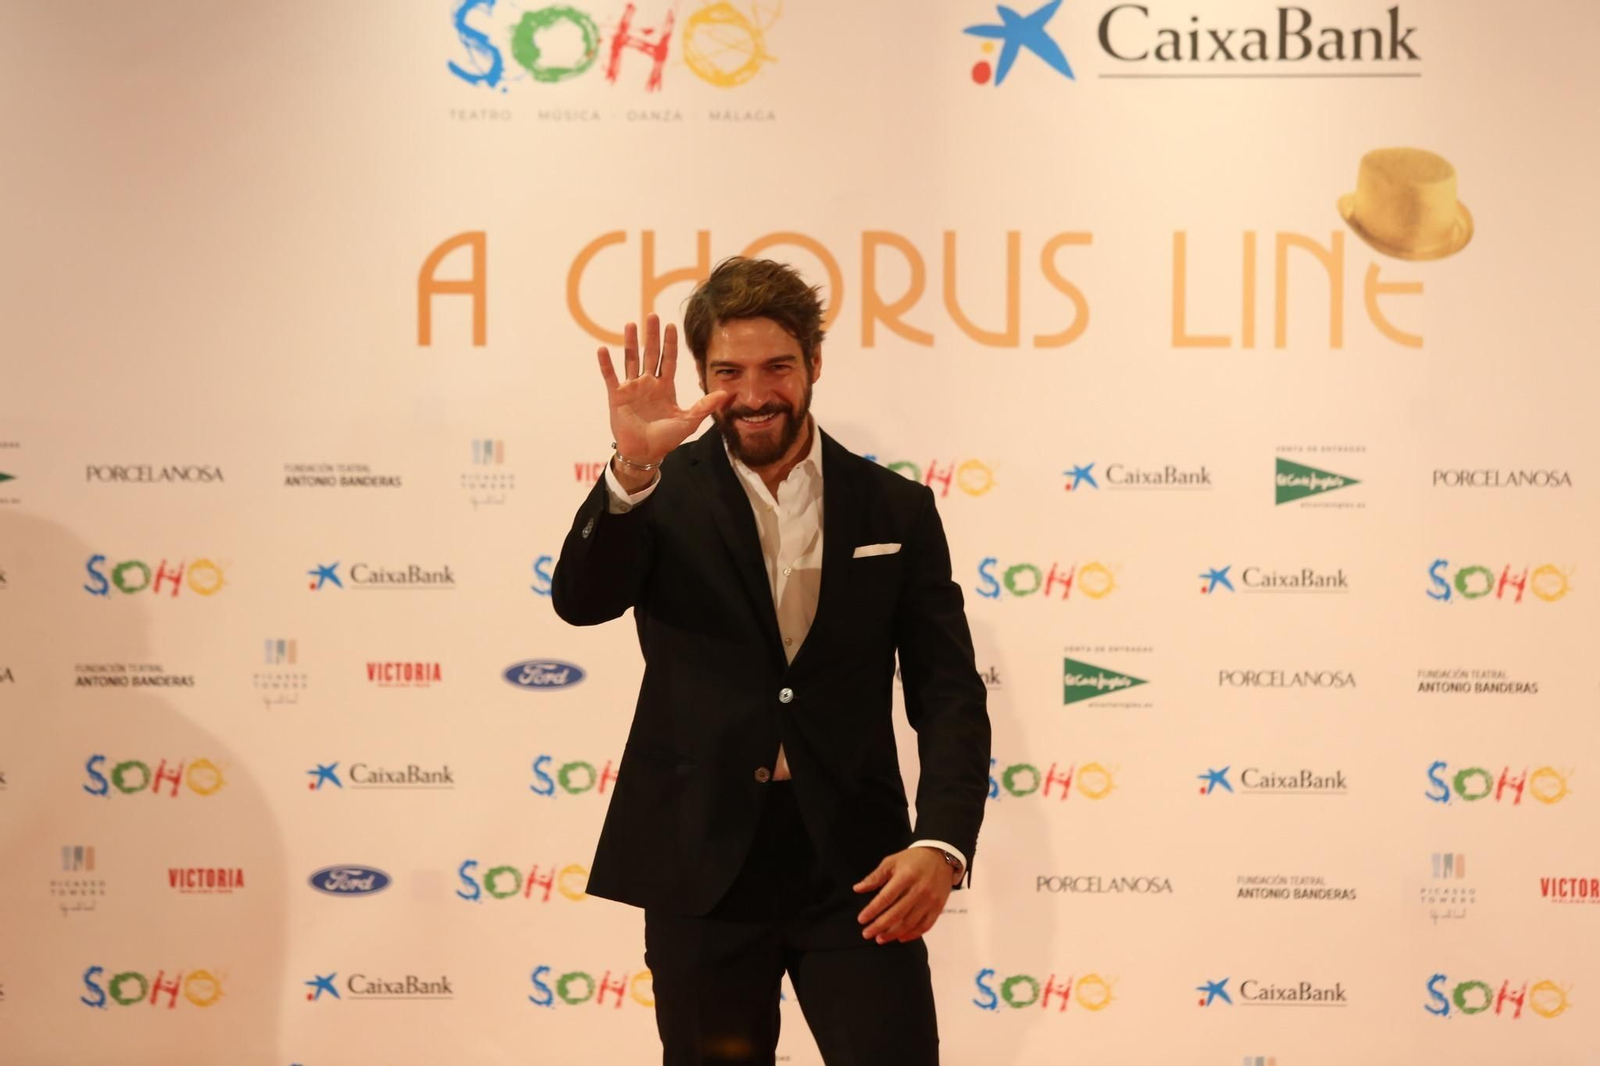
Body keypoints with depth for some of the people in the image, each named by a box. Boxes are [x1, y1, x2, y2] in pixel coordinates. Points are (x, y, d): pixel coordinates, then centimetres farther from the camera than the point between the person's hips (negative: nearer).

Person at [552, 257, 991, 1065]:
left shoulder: (895, 510, 4)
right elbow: (581, 601, -17)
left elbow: (948, 694, 1)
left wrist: (942, 844, -14)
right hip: (703, 862, 0)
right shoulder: (665, 495, 2)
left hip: (852, 862, 0)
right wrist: (632, 467, -33)